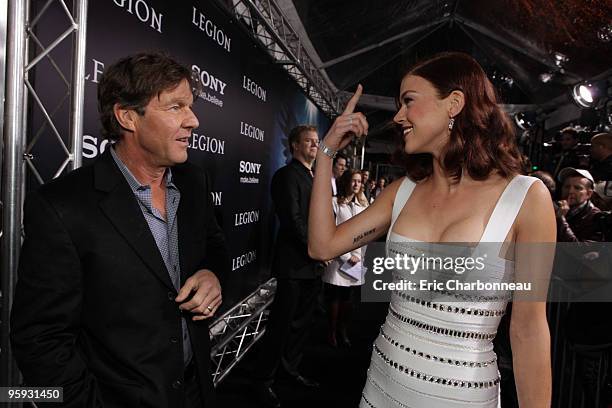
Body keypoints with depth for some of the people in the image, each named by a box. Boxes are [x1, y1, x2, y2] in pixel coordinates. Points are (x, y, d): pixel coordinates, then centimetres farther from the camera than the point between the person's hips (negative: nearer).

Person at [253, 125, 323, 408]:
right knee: (281, 322, 0)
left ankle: (291, 368, 34)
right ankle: (263, 381, 16)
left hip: (313, 264, 8)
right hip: (293, 263, -8)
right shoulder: (287, 175, -9)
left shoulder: (316, 178, 16)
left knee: (302, 321, 17)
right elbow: (293, 220, -16)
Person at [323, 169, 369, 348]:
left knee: (348, 297, 10)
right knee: (335, 297, 4)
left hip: (356, 258, 5)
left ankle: (343, 331, 24)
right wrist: (347, 256, -9)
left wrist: (360, 256, 4)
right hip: (338, 257, -4)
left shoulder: (363, 205, 11)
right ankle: (332, 332, 18)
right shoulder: (335, 202, -6)